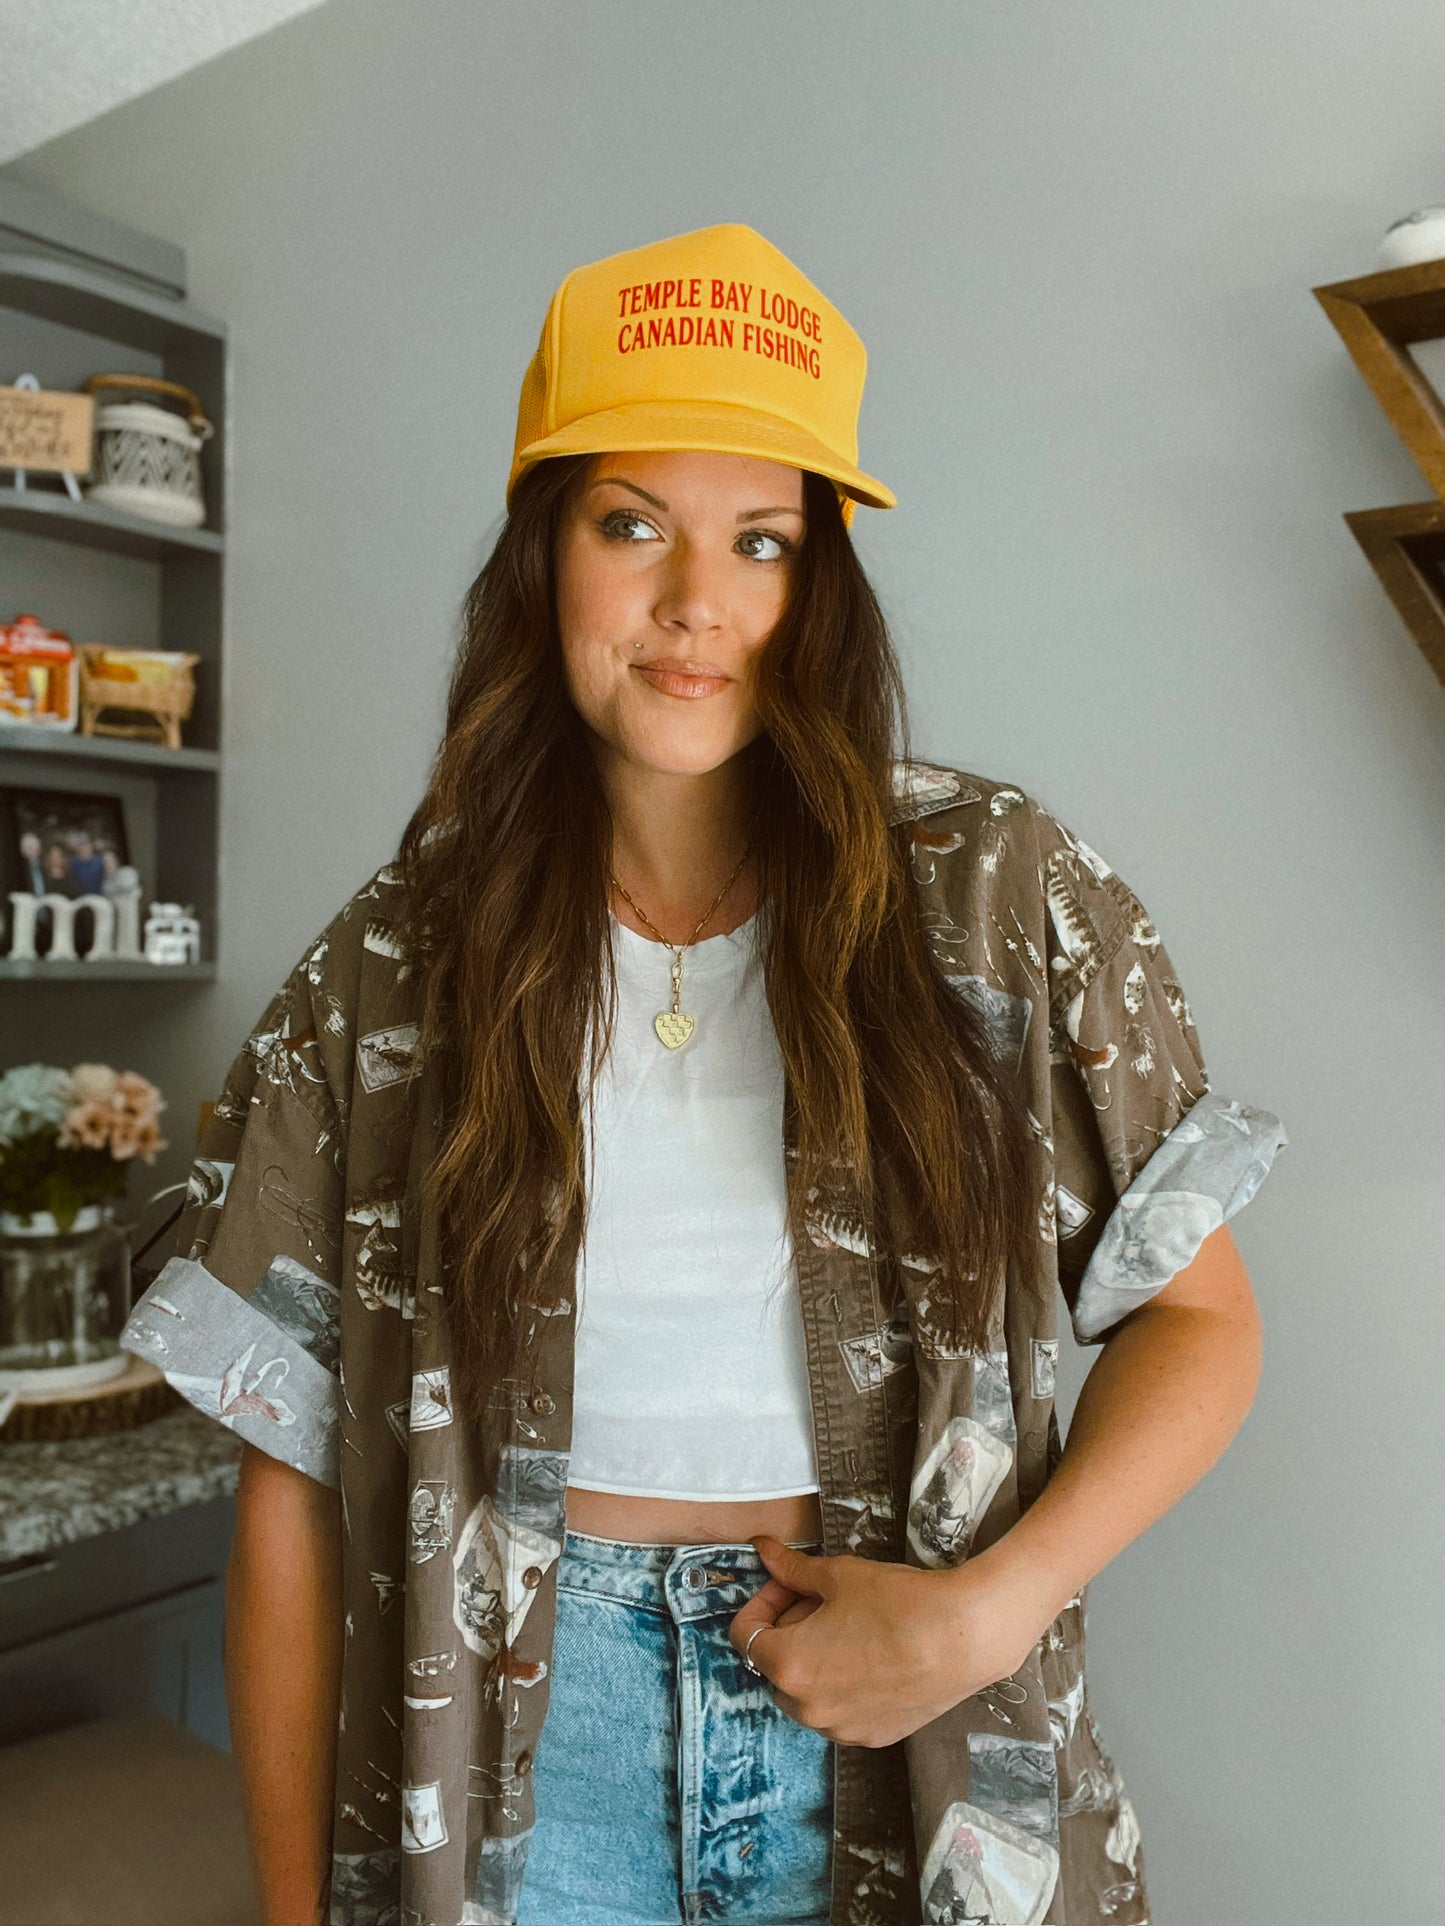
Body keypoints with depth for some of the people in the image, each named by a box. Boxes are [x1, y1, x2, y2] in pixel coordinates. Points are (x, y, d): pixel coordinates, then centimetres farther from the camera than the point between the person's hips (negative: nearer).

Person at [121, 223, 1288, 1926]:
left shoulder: (1000, 892, -7)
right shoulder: (391, 968, -6)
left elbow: (1199, 1319, -2)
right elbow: (290, 1480, -3)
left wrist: (990, 1606, -15)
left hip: (912, 1761, 1)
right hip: (516, 1737, 1)